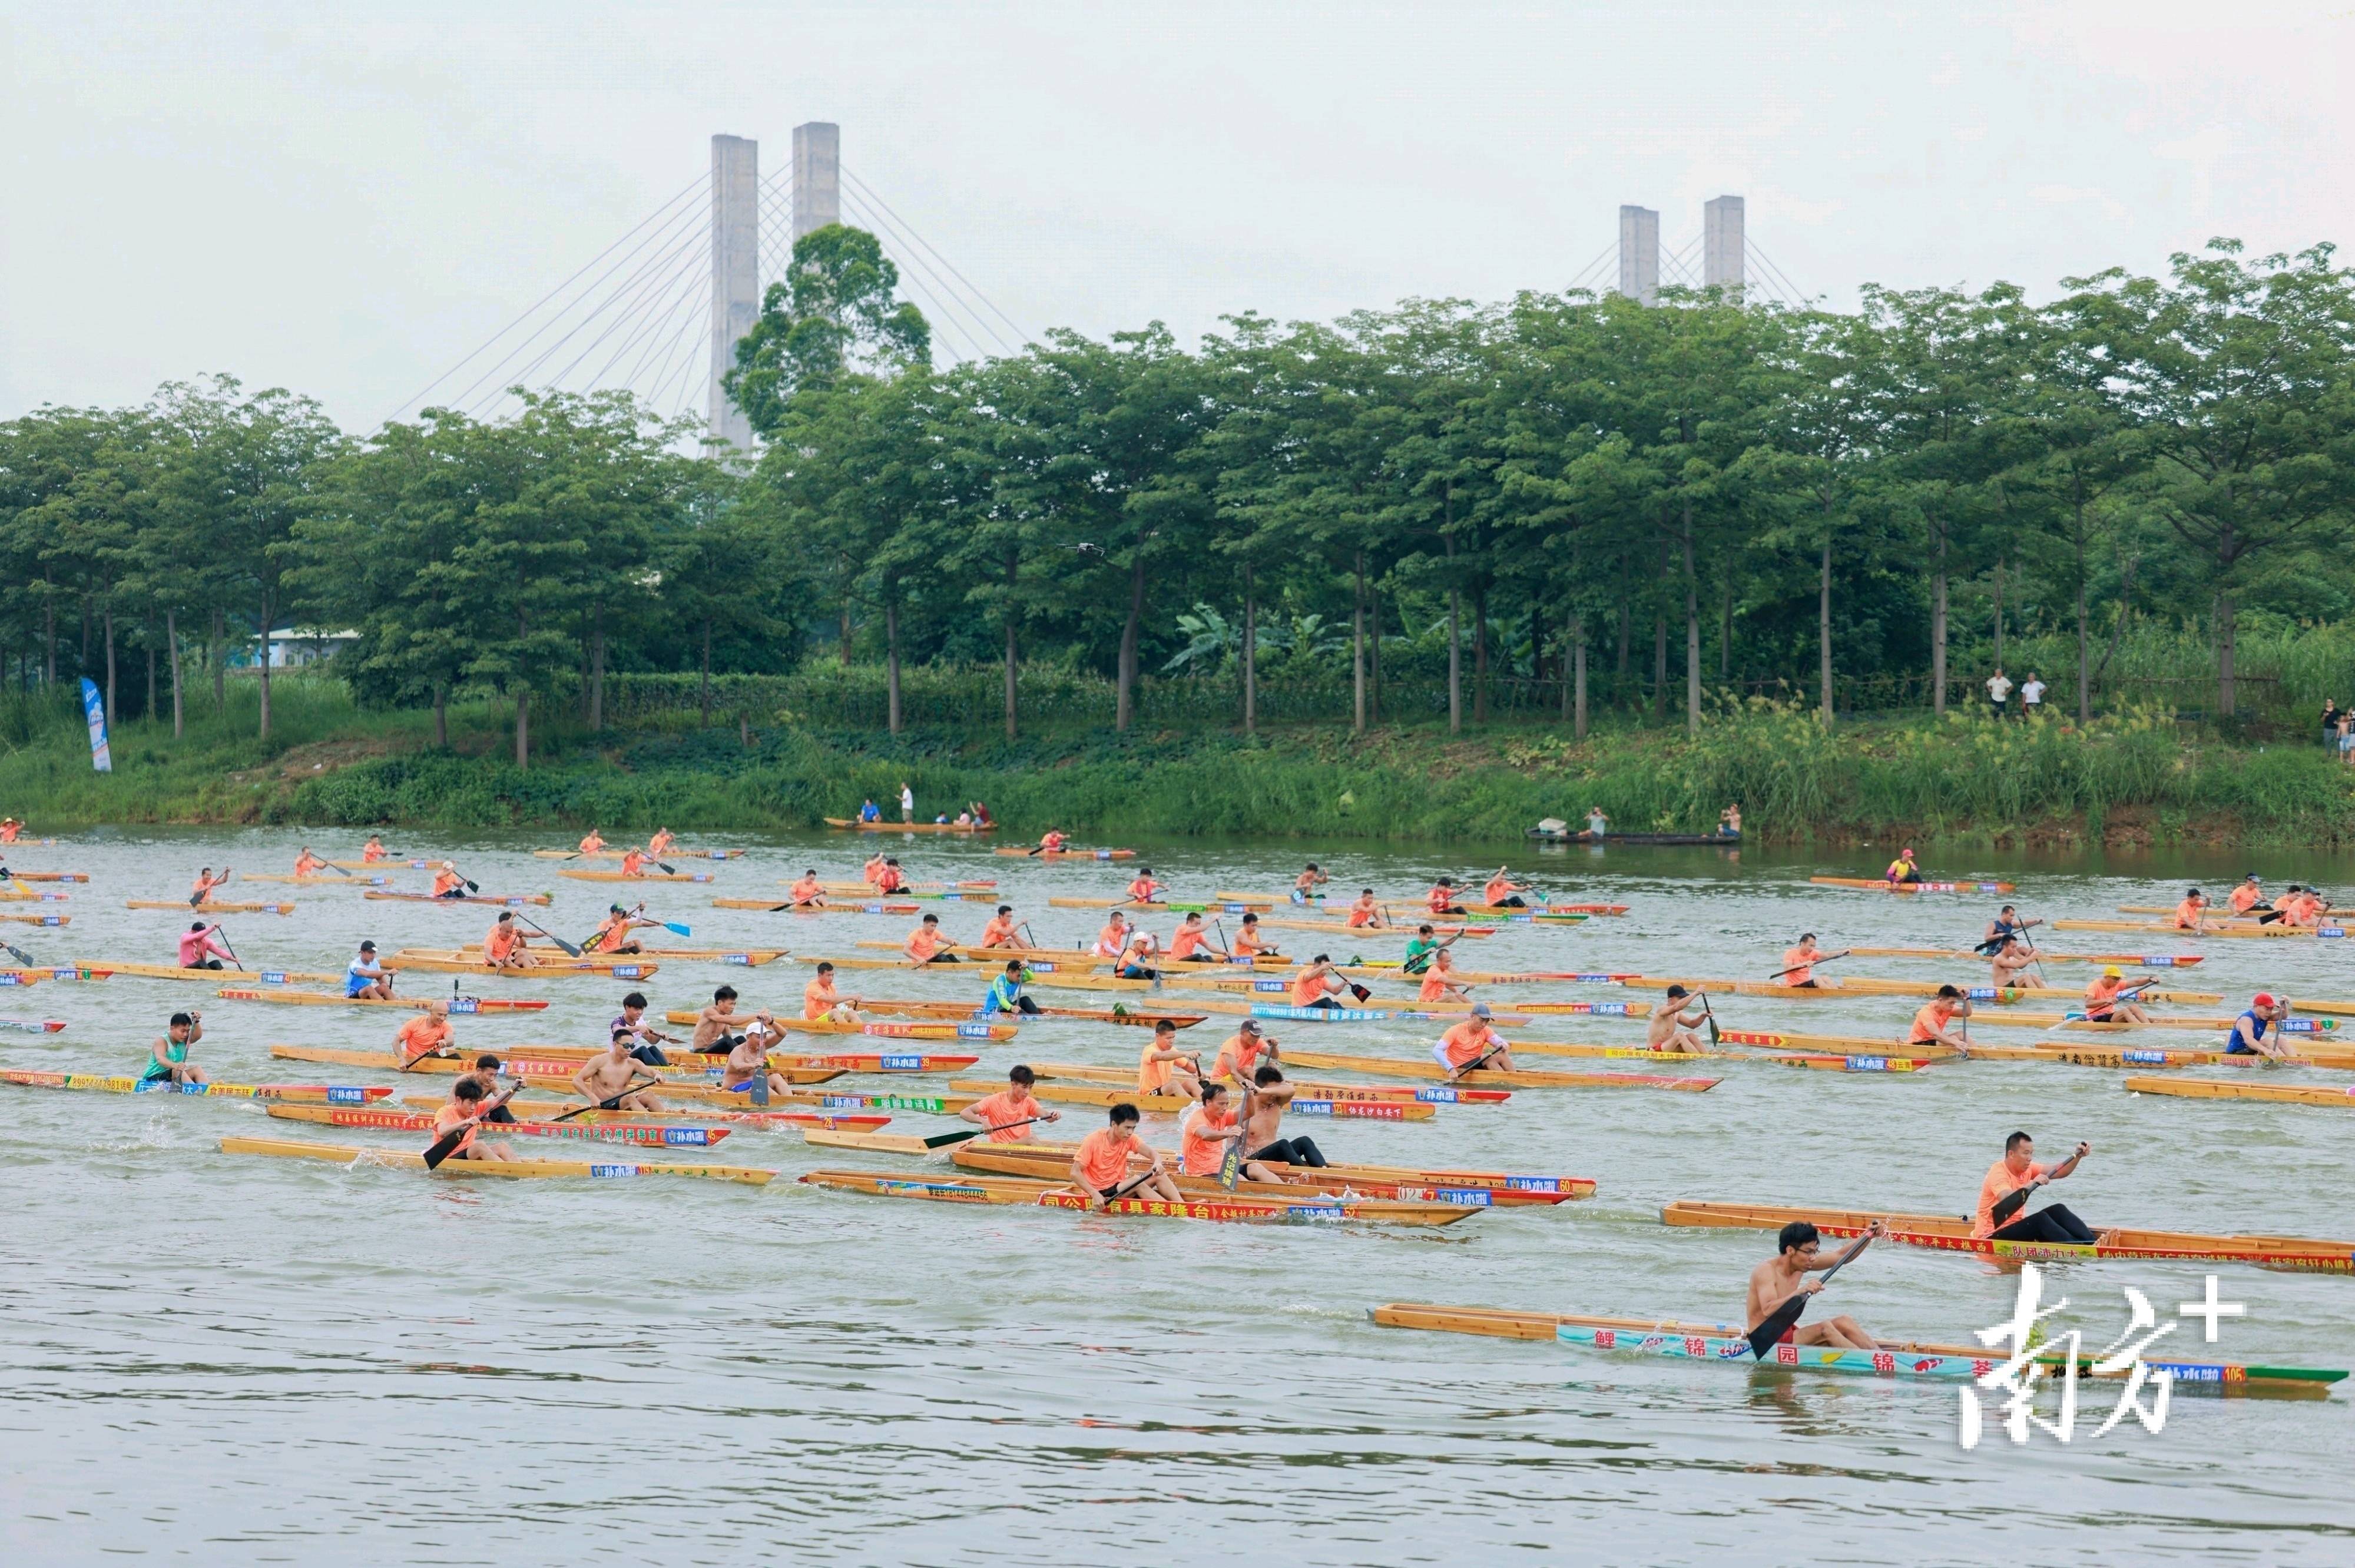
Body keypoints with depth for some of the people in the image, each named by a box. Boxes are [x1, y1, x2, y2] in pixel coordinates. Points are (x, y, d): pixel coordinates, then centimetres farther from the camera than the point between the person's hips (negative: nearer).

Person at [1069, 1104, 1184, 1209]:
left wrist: (1157, 1163, -34)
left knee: (1158, 1175, -12)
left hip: (1118, 1189, 7)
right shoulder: (1093, 1141, -15)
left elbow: (1151, 1152, -10)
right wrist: (1095, 1194, -29)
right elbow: (1075, 1173, -18)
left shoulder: (1129, 1139, 1)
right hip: (1099, 1193, -7)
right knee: (1137, 1181, -28)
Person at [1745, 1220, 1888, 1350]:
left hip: (1789, 1334, 9)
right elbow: (1768, 1310, -33)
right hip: (1766, 1343, -9)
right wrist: (1800, 1292, -43)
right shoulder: (1766, 1271, -18)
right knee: (1825, 1328, -27)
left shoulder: (1803, 1262, 6)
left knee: (1844, 1322, -7)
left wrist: (1868, 1236, -2)